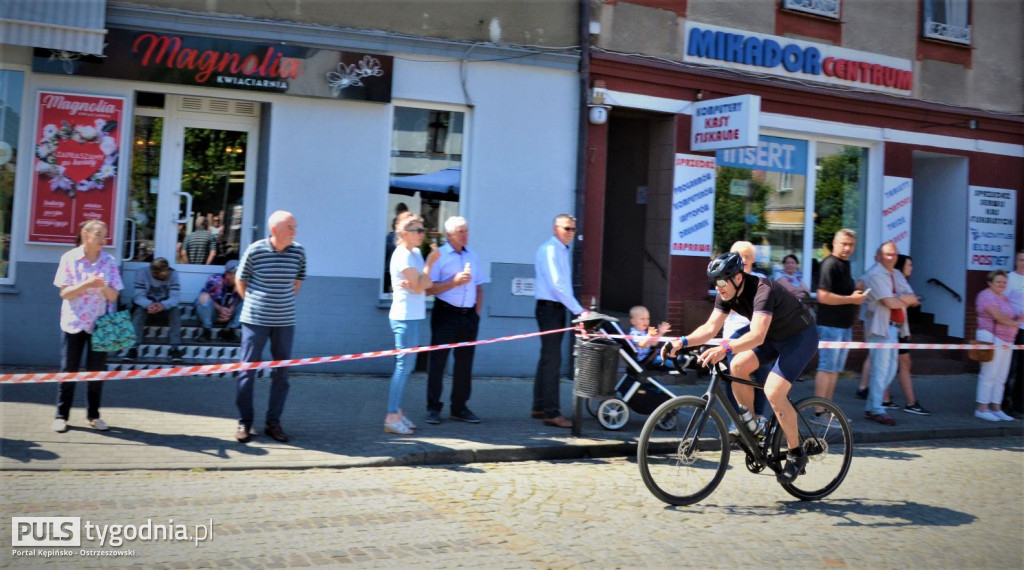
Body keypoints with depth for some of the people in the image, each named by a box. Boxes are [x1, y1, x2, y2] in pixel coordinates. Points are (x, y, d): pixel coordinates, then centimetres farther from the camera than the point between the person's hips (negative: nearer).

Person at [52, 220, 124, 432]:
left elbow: (113, 297, -1)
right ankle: (61, 415, 13)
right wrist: (86, 284, -24)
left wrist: (103, 286, -22)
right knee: (68, 370, 3)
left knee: (97, 371, 6)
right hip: (73, 322, -2)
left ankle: (94, 415, 17)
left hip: (99, 323, 2)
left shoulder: (110, 261, 0)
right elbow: (64, 293, -8)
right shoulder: (69, 258, -5)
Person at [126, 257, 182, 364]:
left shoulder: (173, 274, -17)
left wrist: (163, 305, -48)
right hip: (147, 305, 0)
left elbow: (175, 296, -25)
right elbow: (138, 296, -26)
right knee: (139, 310, -34)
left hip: (165, 306, 1)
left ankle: (175, 348, -32)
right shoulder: (142, 273, -19)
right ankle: (133, 348, -35)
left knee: (175, 310, -31)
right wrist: (148, 305, -49)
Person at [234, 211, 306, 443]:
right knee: (248, 370, 3)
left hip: (285, 321, 3)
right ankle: (244, 422, 14)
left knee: (281, 373, 7)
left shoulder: (298, 252, -1)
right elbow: (240, 280, 4)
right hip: (255, 320, -3)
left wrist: (285, 302, 11)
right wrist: (253, 303, 7)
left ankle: (273, 422, 18)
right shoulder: (255, 250, -10)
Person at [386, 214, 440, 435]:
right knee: (404, 365, -8)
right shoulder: (403, 255, -13)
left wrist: (413, 284, -14)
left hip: (412, 316, 9)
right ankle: (392, 418, -5)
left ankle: (397, 412, 19)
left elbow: (427, 284, 7)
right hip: (405, 317, -9)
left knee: (406, 365, 12)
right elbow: (419, 287, -17)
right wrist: (430, 262, -11)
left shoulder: (416, 253, 13)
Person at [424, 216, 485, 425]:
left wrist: (477, 312, 8)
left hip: (469, 315, 5)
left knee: (465, 362, 7)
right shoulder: (439, 256, -4)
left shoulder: (473, 255, 14)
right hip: (445, 313, -5)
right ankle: (433, 408, 5)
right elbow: (429, 289, -11)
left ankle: (459, 407, 15)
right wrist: (454, 282, -19)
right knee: (438, 361, -2)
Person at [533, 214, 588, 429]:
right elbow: (556, 284, -21)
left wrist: (576, 309, 12)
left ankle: (539, 408, 21)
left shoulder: (563, 251, 16)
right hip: (549, 308, -10)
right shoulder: (549, 250, -13)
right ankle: (551, 413, -10)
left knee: (548, 358, 13)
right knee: (552, 360, -11)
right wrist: (579, 310, -21)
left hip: (558, 308, 10)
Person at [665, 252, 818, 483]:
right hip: (775, 336, 8)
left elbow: (757, 336, -46)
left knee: (773, 391, -21)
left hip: (801, 336, -8)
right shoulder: (727, 294, -9)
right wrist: (682, 341, -29)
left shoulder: (762, 291, -34)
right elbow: (710, 327, -13)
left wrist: (724, 349, -60)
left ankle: (796, 454, -4)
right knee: (738, 367, -12)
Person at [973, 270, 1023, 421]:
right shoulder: (987, 296, -9)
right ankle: (982, 409, -2)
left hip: (1006, 340, 9)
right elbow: (998, 316, -19)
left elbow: (1011, 317, 17)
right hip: (991, 338, -9)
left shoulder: (1005, 298, 20)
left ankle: (996, 408, 15)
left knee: (1001, 377, 10)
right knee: (989, 374, -7)